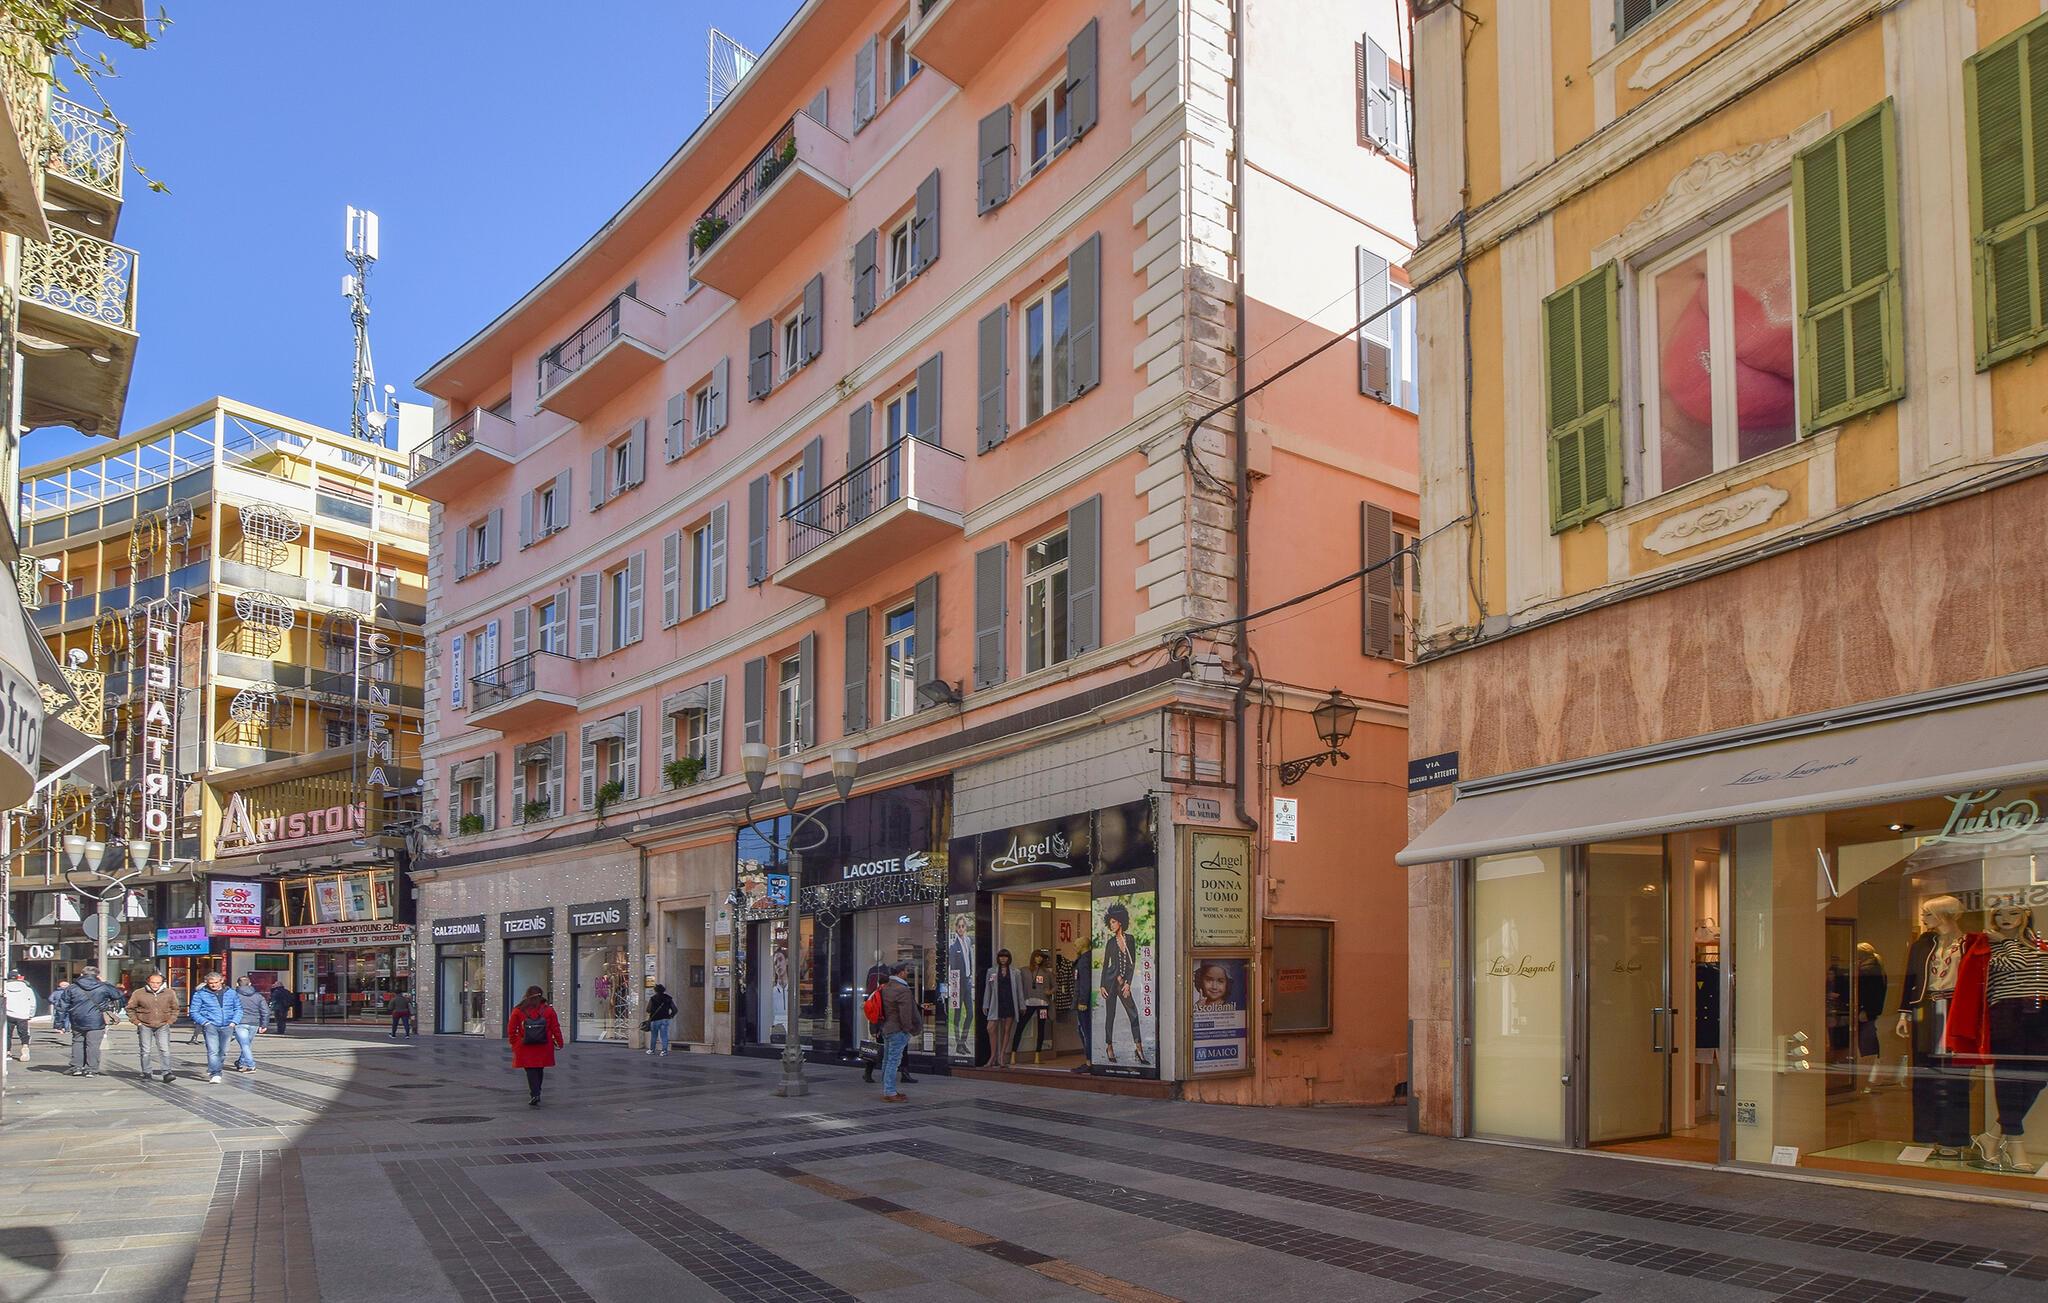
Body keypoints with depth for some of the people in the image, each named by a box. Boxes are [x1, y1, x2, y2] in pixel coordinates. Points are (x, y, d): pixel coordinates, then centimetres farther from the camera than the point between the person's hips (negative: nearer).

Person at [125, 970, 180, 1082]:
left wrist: (170, 1021, 4)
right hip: (145, 1026, 0)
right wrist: (136, 1022, -1)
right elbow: (130, 1009, 7)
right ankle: (146, 1073, 16)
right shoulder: (138, 993, -4)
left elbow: (175, 1009, 14)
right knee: (145, 1051, 6)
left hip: (162, 1026, 0)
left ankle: (166, 1073, -7)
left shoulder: (170, 993, 1)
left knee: (165, 1050, -8)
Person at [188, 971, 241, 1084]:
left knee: (223, 1051, 7)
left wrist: (234, 1022, 0)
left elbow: (238, 1009, 15)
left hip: (227, 1026, 3)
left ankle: (211, 1070, 25)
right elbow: (194, 1011, 2)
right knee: (213, 1051, -16)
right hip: (210, 1025, -3)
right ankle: (215, 1074, -17)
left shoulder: (231, 993, 10)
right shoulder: (200, 994, 2)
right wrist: (205, 1022, -10)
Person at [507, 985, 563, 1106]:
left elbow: (511, 1029, 1)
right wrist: (559, 1042, 14)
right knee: (539, 1070, 18)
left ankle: (535, 1095, -12)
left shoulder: (518, 1010, -5)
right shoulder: (548, 1010, -3)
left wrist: (513, 1042, 15)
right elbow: (555, 1028, 3)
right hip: (543, 1048, 2)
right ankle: (536, 1093, 28)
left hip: (525, 1047, -2)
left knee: (531, 1071, 2)